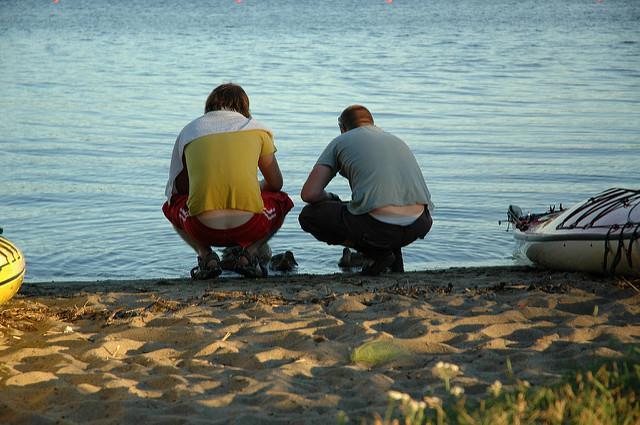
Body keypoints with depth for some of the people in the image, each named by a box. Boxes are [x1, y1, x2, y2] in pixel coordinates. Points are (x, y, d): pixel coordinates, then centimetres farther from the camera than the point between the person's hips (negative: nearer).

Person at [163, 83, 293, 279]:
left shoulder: (188, 131, 17)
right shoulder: (256, 128, 16)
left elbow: (175, 189, 23)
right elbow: (276, 184, 23)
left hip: (203, 229, 1)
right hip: (249, 226, 0)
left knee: (171, 206, 34)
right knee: (282, 200, 32)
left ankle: (205, 255, 8)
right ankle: (249, 252, 7)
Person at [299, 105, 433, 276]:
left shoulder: (340, 141, 15)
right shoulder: (397, 140, 30)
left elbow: (309, 194, 6)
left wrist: (331, 198, 29)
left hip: (380, 227, -5)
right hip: (421, 226, 6)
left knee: (308, 216, 19)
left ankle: (376, 253, 6)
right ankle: (394, 257, 21)